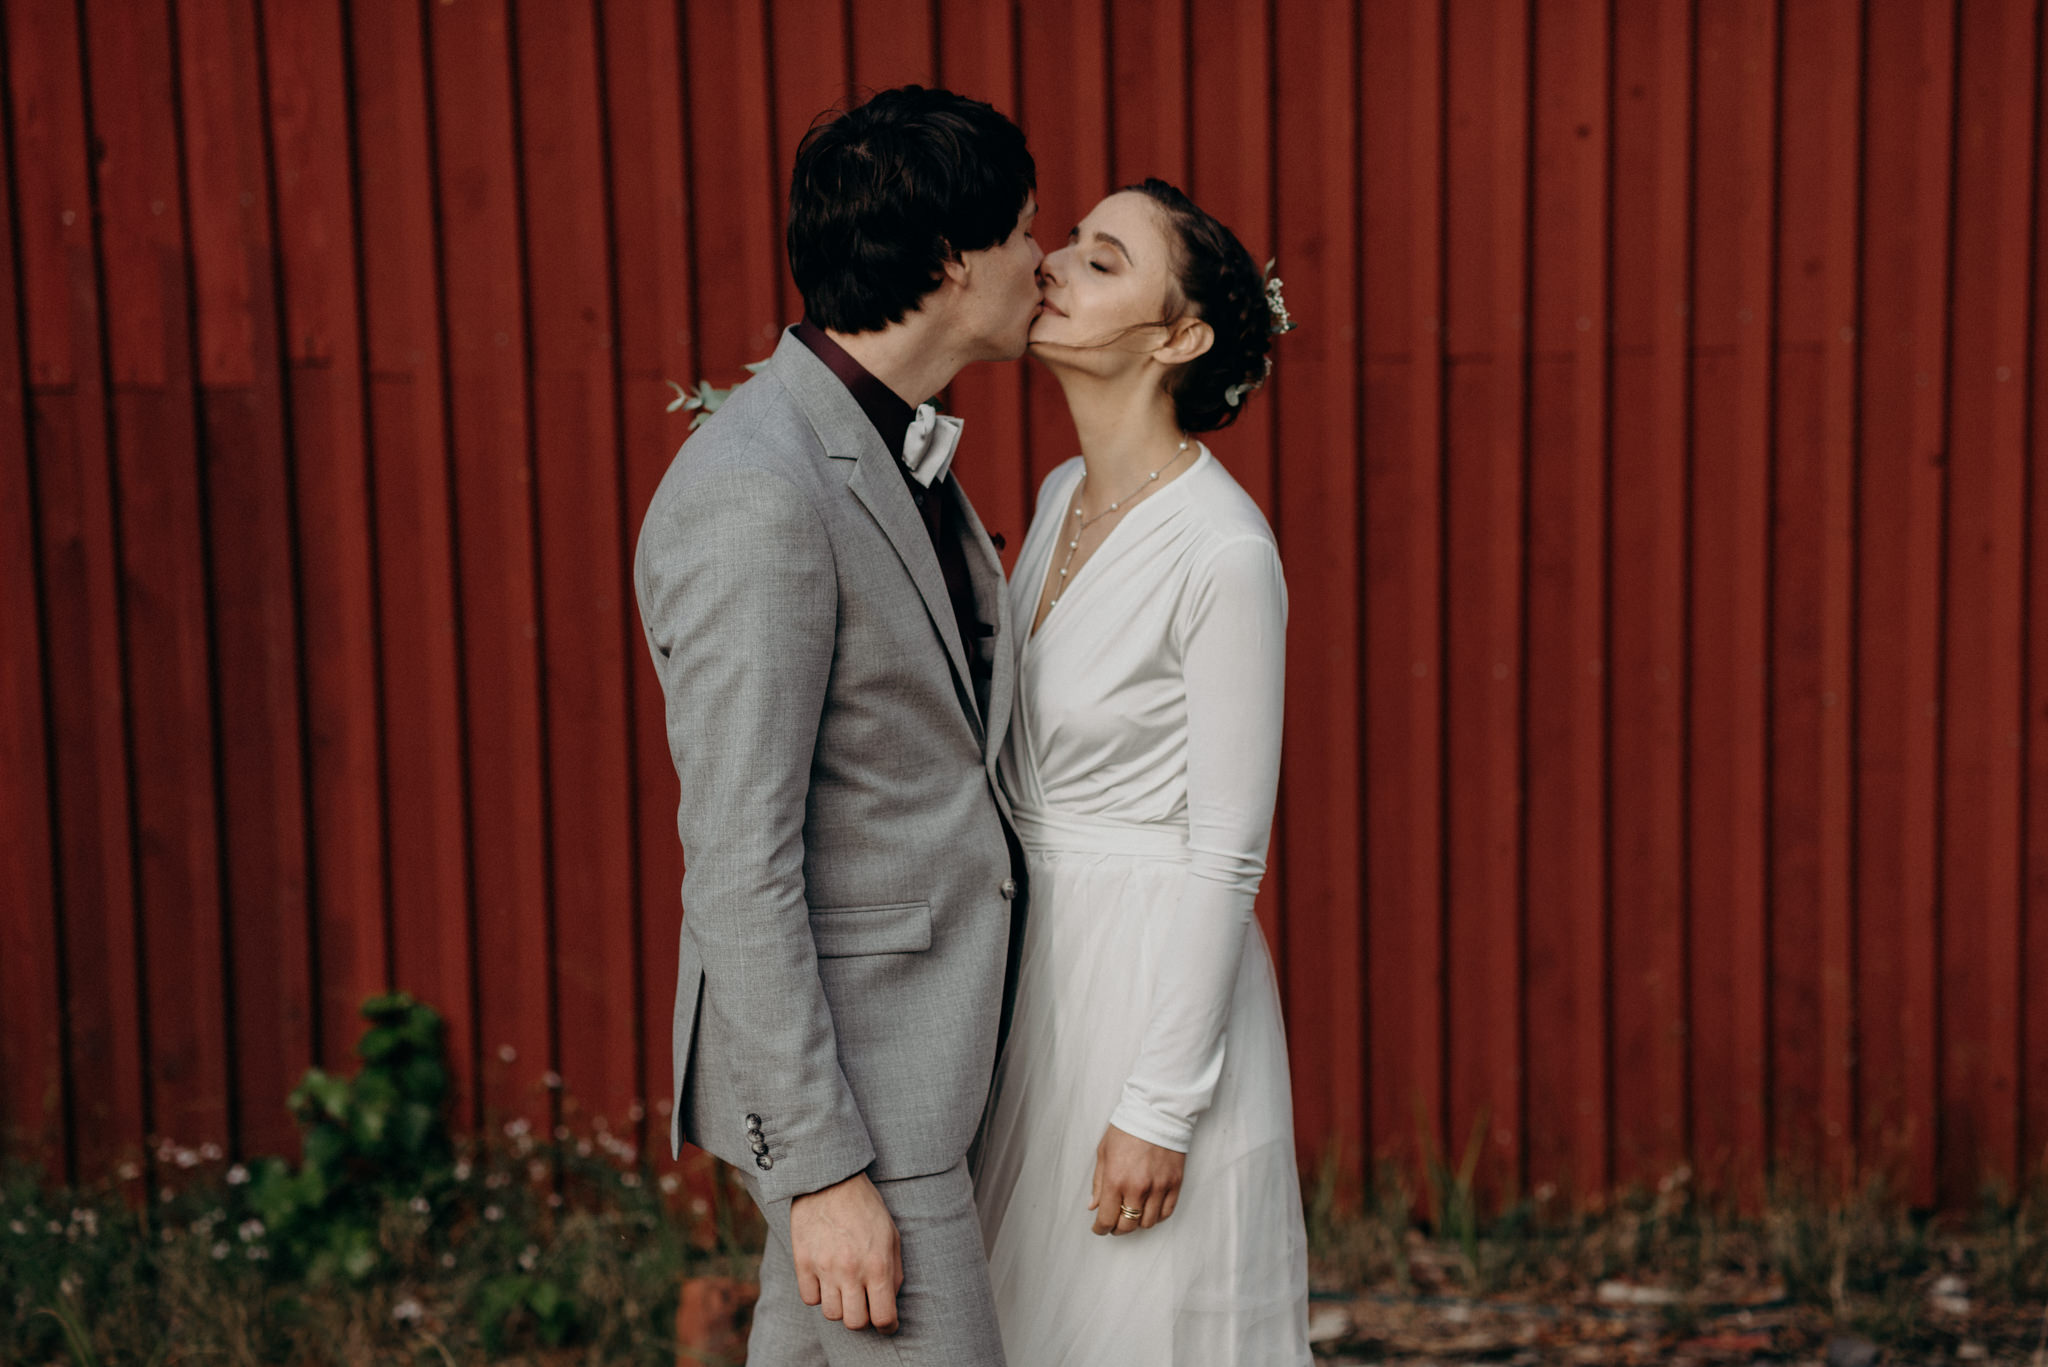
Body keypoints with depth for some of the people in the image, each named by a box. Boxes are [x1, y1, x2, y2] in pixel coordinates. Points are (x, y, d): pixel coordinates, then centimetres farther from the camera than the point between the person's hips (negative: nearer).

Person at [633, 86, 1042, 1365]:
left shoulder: (892, 449, 9)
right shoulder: (757, 495, -22)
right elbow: (738, 864, -23)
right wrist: (823, 1171, -22)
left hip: (919, 1029, 10)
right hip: (836, 1070, -10)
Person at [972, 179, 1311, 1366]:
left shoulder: (1224, 550, -19)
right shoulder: (1065, 497, 6)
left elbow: (1227, 855, -18)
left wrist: (1160, 1108, -17)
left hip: (1158, 981, -8)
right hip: (1041, 967, 8)